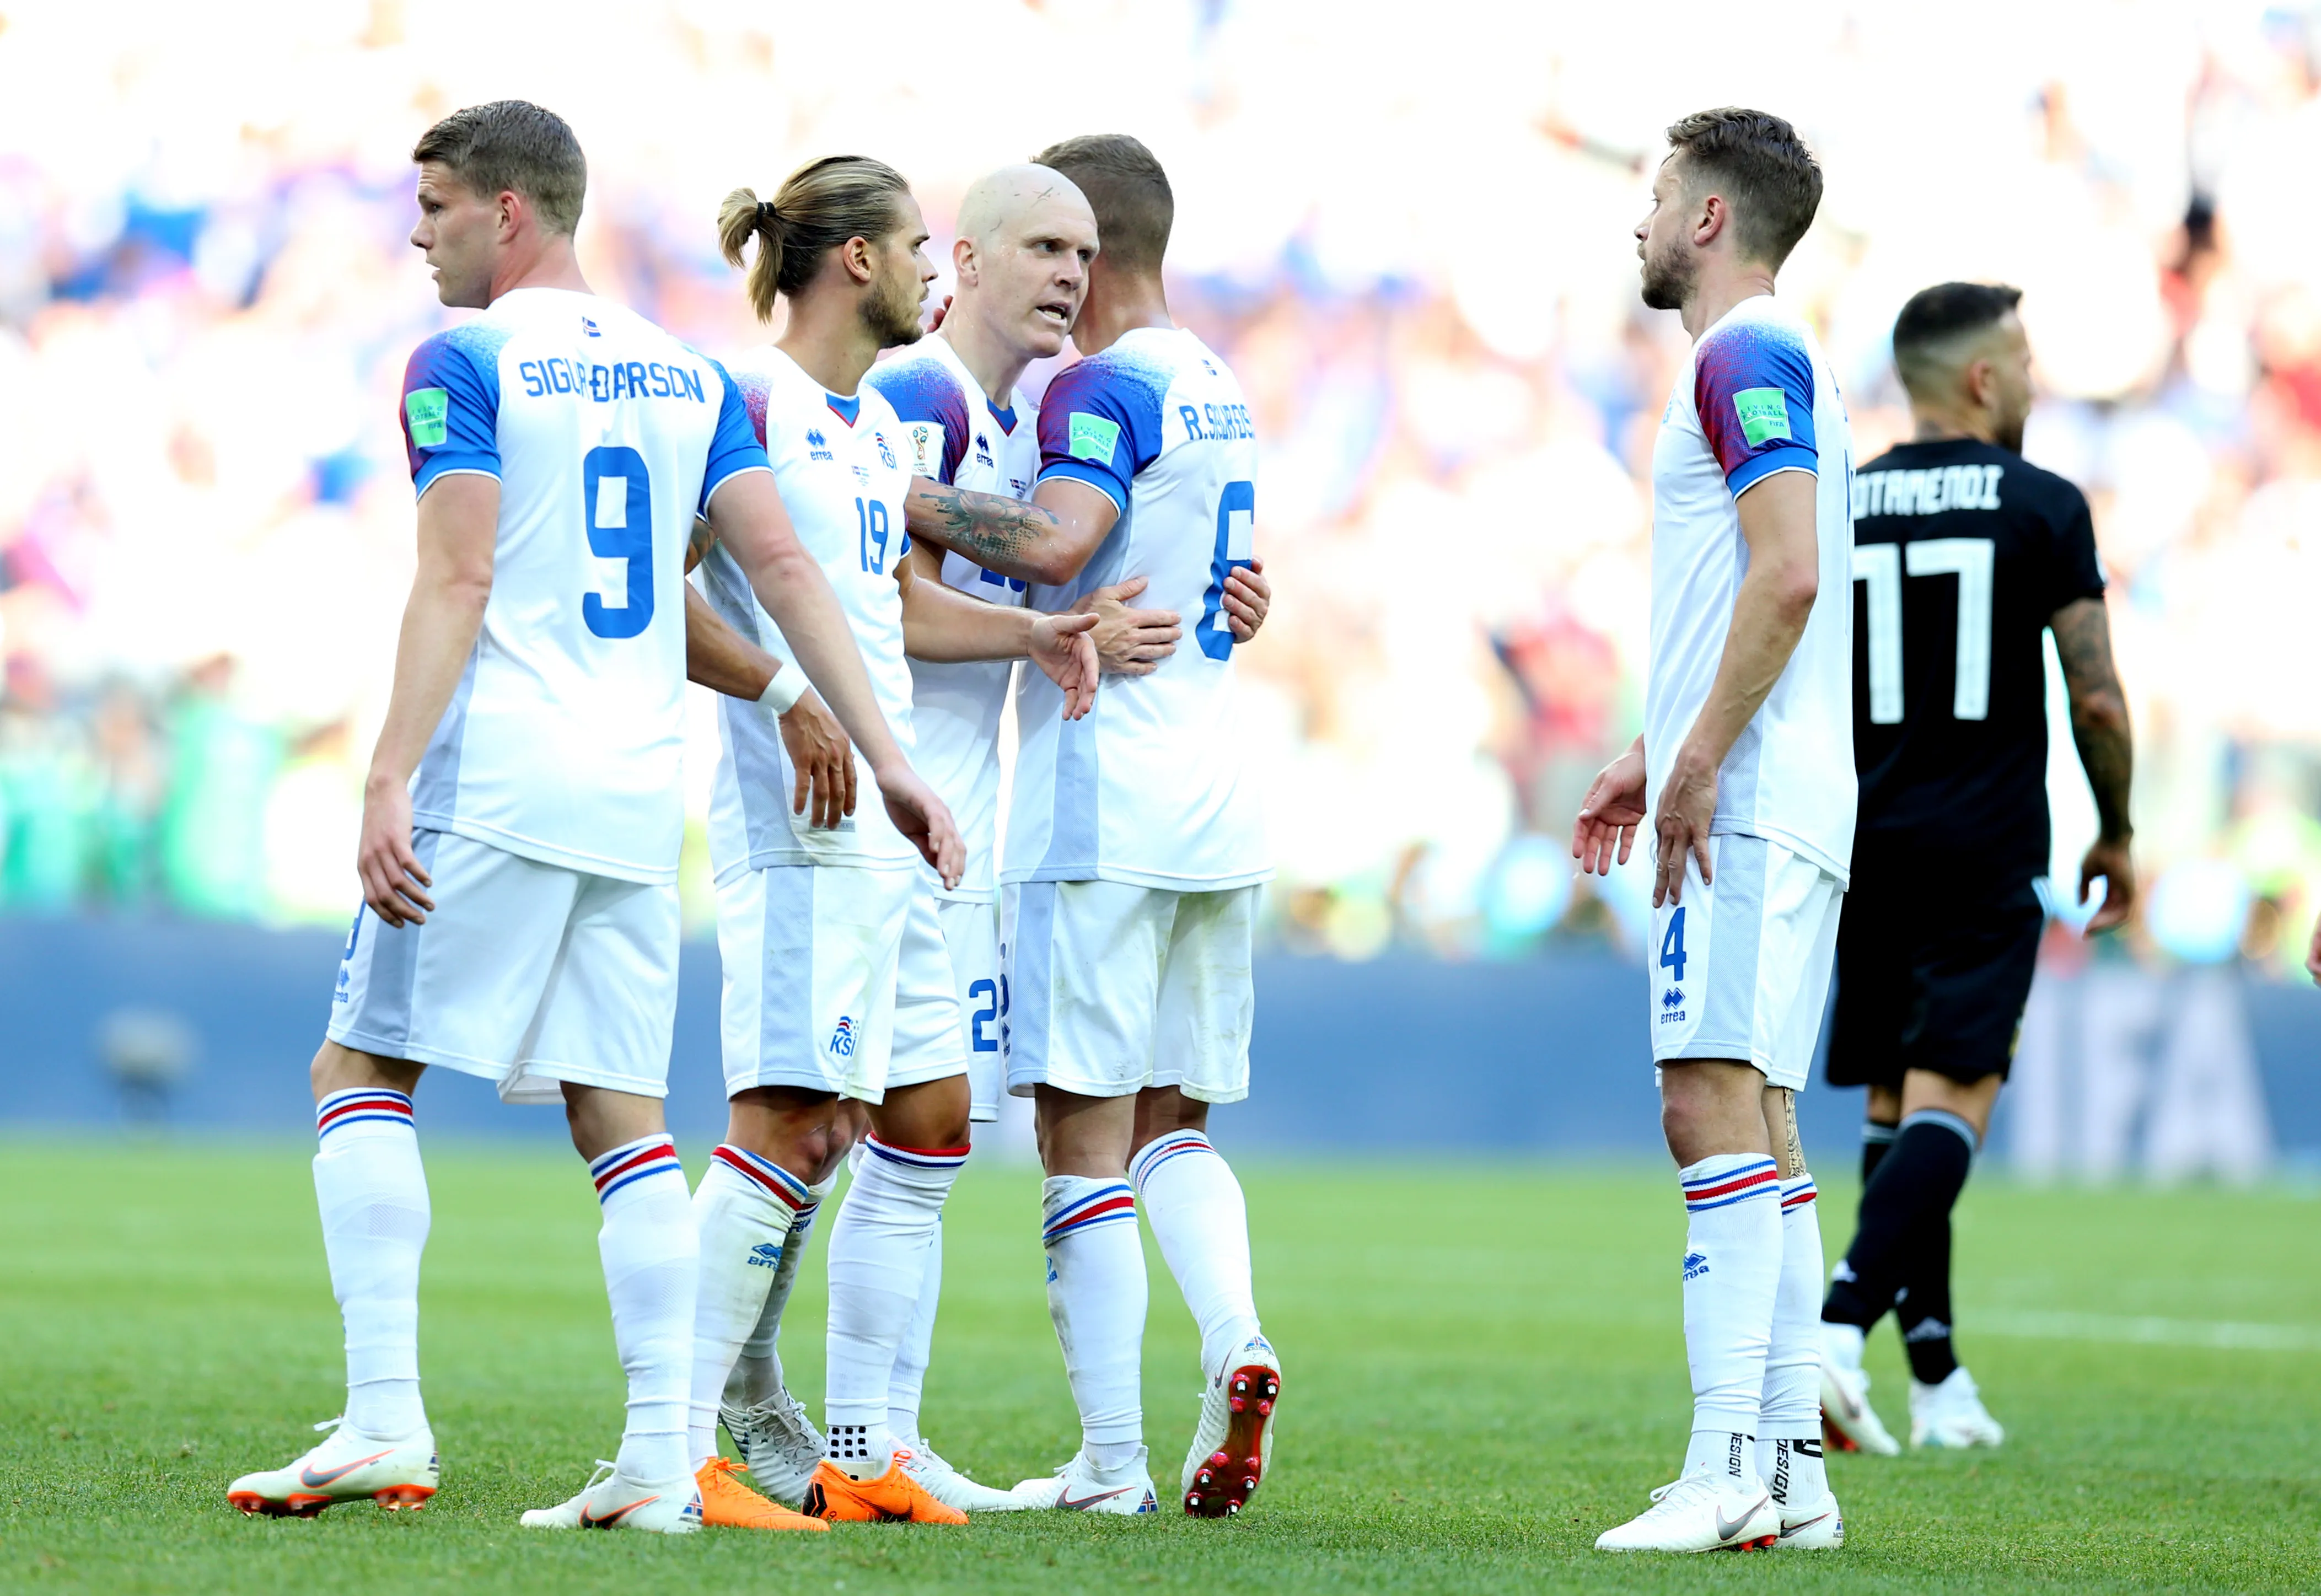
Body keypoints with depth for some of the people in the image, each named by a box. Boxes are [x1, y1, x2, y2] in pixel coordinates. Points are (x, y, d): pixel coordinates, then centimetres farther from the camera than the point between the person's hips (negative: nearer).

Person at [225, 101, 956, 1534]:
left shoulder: (465, 367, -4)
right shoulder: (690, 375, 15)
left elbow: (458, 582, -13)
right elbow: (782, 567, 10)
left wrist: (391, 783, -17)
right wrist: (885, 757, 9)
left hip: (497, 777, -6)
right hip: (639, 797, 6)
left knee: (362, 1073, 2)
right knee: (621, 1111, 7)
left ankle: (387, 1421, -8)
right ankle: (662, 1459, 0)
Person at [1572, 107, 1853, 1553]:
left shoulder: (1748, 355, -10)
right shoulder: (1772, 361, 22)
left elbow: (1787, 578, -20)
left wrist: (1699, 763, -19)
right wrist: (1655, 755, 27)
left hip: (1749, 802, -11)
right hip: (1769, 798, 11)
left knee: (1715, 1101, -15)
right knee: (1757, 1119, 9)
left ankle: (1729, 1461, -20)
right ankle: (1794, 1463, 8)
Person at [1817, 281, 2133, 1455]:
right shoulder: (2044, 508, -3)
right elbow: (2097, 700, -4)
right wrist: (2116, 836, 10)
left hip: (1864, 845, 4)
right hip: (1984, 853, -4)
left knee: (1894, 1106, 12)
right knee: (1949, 1103, -8)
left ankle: (1937, 1380, 13)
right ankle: (1842, 1327, -27)